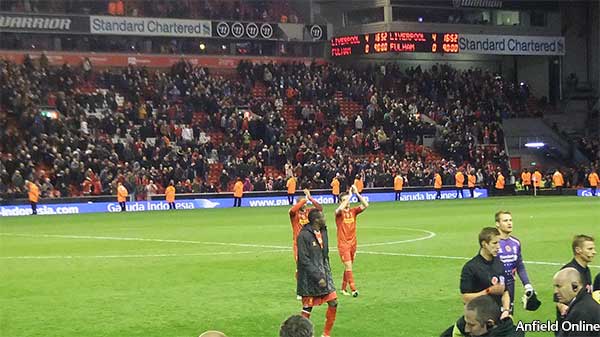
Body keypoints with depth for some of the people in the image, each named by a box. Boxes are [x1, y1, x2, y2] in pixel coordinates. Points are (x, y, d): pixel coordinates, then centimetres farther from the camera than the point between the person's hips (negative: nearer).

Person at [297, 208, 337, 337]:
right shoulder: (303, 236, -16)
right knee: (307, 308, 0)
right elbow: (304, 260, -18)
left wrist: (327, 273, 12)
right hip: (309, 277, -7)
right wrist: (318, 277, -20)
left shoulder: (323, 232, 8)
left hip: (323, 274, 7)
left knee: (333, 302, 3)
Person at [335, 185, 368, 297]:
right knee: (348, 266, -12)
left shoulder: (353, 211, 5)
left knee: (348, 267, 12)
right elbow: (341, 209, -32)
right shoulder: (339, 213, -7)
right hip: (343, 244, -5)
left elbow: (365, 205, -7)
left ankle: (343, 288, 22)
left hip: (352, 243, 5)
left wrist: (357, 193, -14)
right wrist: (350, 195, -27)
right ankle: (353, 289, -14)